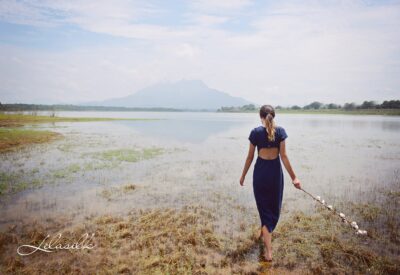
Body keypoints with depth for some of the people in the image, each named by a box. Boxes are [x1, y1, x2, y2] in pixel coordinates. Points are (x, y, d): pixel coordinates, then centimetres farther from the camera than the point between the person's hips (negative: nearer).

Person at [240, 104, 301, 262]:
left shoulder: (256, 132, -6)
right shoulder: (280, 131, -5)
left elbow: (250, 157, -3)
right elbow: (284, 156, -8)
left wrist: (243, 175, 8)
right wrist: (293, 177, -2)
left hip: (260, 171, -1)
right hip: (275, 171, 1)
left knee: (264, 207, 8)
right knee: (274, 207, 23)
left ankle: (268, 250, 5)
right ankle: (266, 232, 45)